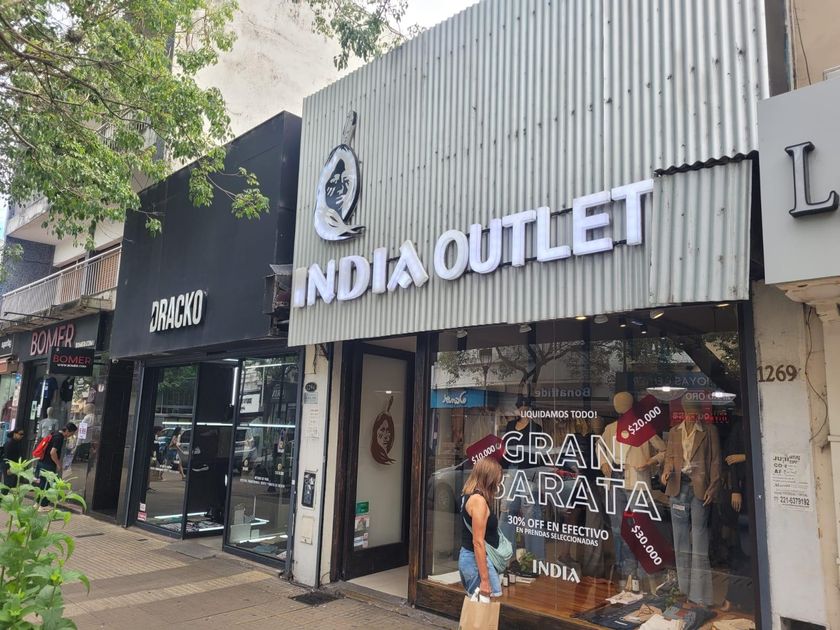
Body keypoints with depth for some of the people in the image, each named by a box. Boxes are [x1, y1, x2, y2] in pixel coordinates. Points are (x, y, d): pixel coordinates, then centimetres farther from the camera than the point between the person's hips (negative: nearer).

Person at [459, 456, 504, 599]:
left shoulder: (469, 496, 10)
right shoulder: (478, 500, -19)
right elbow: (478, 542, -21)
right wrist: (484, 580, -20)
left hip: (467, 557, 10)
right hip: (477, 560, -10)